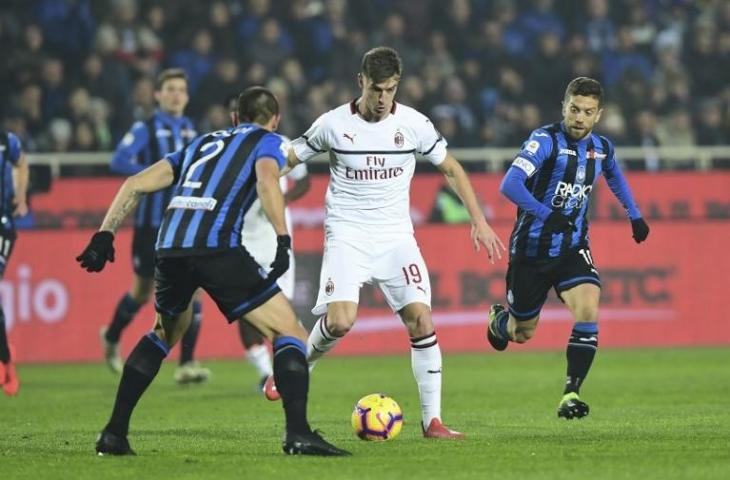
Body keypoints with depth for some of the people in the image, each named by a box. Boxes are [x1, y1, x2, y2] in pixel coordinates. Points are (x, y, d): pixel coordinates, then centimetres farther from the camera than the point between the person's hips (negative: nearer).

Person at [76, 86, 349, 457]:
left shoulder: (203, 142, 32)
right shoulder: (267, 141, 17)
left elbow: (135, 185, 25)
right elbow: (267, 179, -8)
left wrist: (104, 236, 24)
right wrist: (283, 239, -16)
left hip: (169, 249, 6)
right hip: (217, 248, -6)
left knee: (164, 334, 31)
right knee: (288, 332, 4)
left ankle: (114, 433, 25)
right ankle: (298, 434, -13)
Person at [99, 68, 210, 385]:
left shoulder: (190, 130, 10)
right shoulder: (145, 129, -7)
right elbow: (119, 161, -20)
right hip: (151, 223, -4)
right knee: (143, 290, 9)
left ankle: (186, 364, -8)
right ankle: (111, 339, 37)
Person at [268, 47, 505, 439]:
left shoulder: (413, 124, -1)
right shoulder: (333, 124, -4)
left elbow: (452, 169, 10)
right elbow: (286, 161, 7)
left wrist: (479, 221, 4)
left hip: (396, 237, 2)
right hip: (347, 235, -2)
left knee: (421, 319, -12)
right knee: (340, 321, -21)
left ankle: (432, 420, -6)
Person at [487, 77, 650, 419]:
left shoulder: (602, 148, 2)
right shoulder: (546, 140, -17)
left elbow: (615, 176, 29)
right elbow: (510, 185, -30)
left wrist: (634, 215, 27)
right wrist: (547, 215, -40)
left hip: (573, 249, 3)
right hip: (532, 248, -3)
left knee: (588, 310, -24)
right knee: (522, 333, 11)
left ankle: (571, 394, -20)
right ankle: (498, 320, 49)